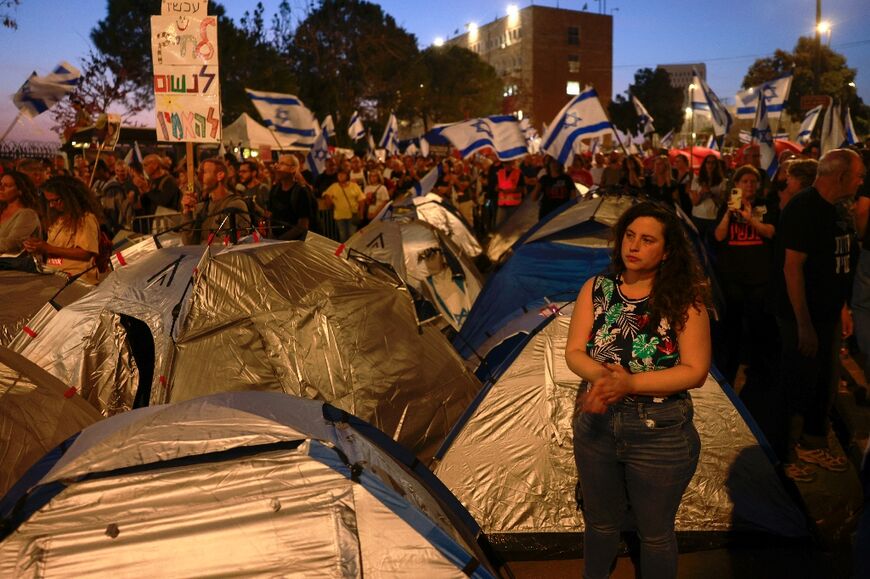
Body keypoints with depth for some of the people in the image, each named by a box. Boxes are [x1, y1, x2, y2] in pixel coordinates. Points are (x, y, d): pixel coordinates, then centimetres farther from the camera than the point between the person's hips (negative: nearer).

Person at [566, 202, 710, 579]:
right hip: (595, 424, 3)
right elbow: (574, 353, -7)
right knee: (600, 522, 25)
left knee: (655, 532, 18)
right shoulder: (596, 289, -5)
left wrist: (628, 383, -28)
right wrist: (601, 375, -28)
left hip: (660, 434, -3)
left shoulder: (684, 299, -14)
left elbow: (695, 371, -17)